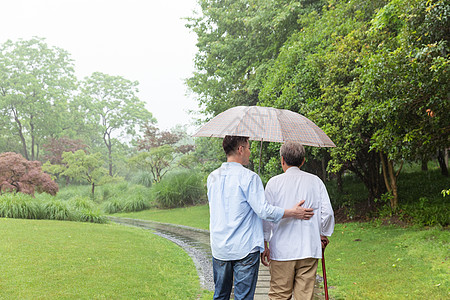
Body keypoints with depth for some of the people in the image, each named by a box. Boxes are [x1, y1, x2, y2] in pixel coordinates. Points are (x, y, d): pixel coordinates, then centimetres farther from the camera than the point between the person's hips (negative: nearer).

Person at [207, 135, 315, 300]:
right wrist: (292, 212, -6)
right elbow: (263, 210, -16)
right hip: (244, 249, -6)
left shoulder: (212, 177, 7)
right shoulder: (249, 177, -13)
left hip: (219, 248, 6)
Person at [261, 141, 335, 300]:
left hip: (281, 250, -2)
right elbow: (327, 212, 3)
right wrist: (324, 235, 18)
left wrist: (264, 244, 5)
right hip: (309, 249, 2)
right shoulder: (315, 181, 5)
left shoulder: (274, 182, -2)